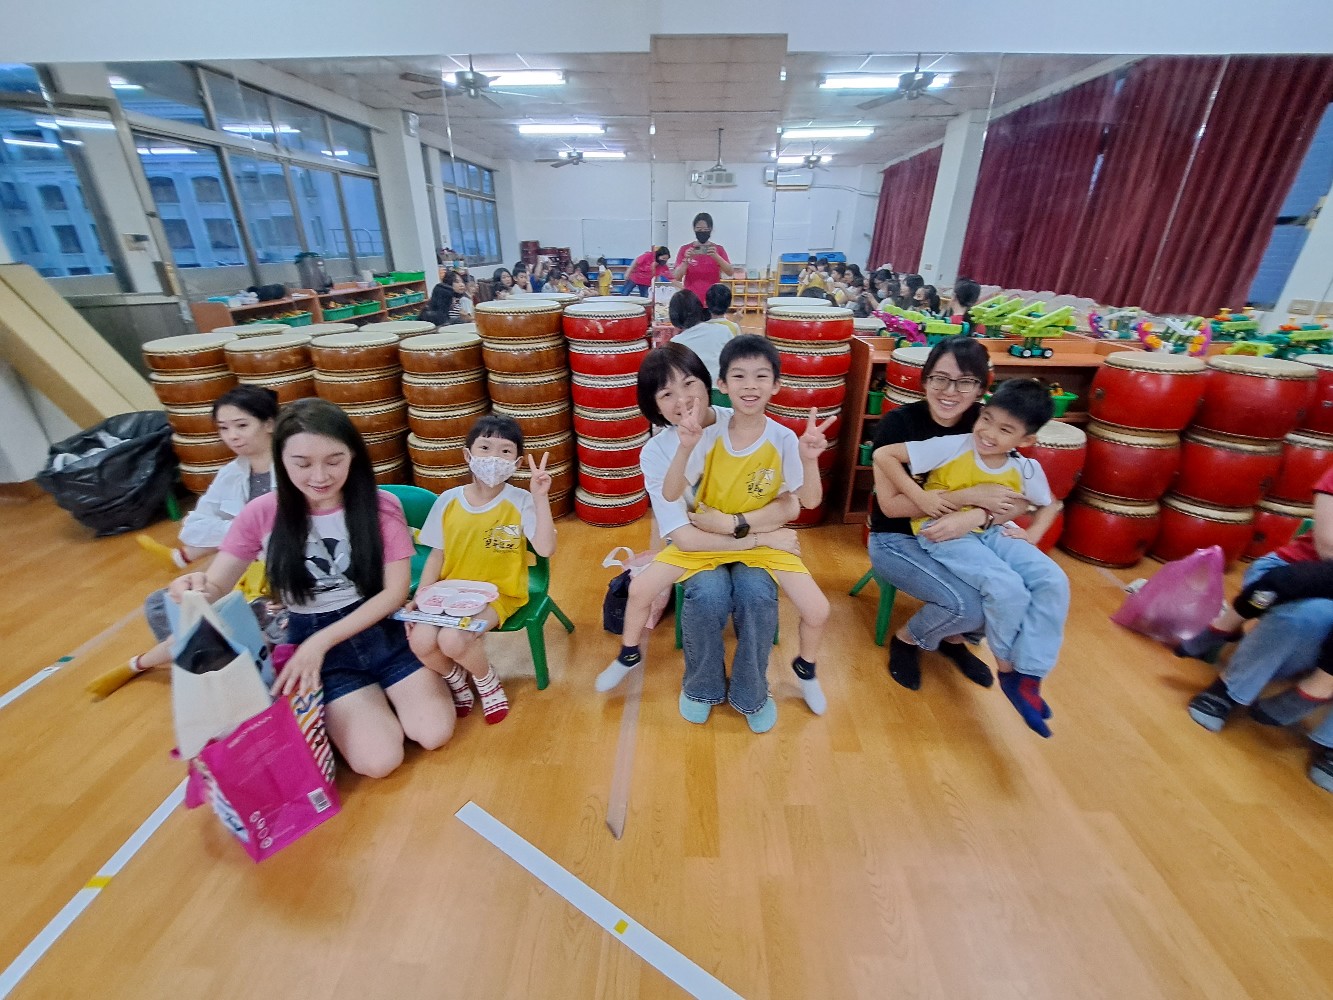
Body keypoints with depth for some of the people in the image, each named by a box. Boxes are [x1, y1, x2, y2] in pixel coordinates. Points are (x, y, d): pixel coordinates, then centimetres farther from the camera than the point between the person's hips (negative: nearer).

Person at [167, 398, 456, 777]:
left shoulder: (381, 506, -11)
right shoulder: (262, 515, -7)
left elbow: (395, 592, -11)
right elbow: (215, 586, -1)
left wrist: (321, 641, -19)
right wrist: (194, 591, -27)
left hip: (384, 631, 0)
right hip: (311, 639, 0)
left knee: (434, 734, -10)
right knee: (378, 760, -14)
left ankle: (387, 691, 18)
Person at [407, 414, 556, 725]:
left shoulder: (520, 501, -12)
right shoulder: (449, 500, -1)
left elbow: (545, 548, -24)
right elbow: (436, 555, 7)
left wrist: (540, 498, -29)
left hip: (499, 593, -3)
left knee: (452, 640, -27)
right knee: (420, 641, -21)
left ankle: (487, 683, 8)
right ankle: (457, 682, 14)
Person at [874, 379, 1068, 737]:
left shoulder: (1026, 469, -1)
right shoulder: (952, 447, -16)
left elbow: (1049, 504, 21)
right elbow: (883, 455, -18)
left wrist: (1033, 534, 1)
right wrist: (920, 495, -23)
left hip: (994, 531, 5)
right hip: (944, 533, -5)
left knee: (1054, 583, -17)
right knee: (1007, 589, -26)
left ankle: (1028, 676, -7)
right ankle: (1008, 668, 2)